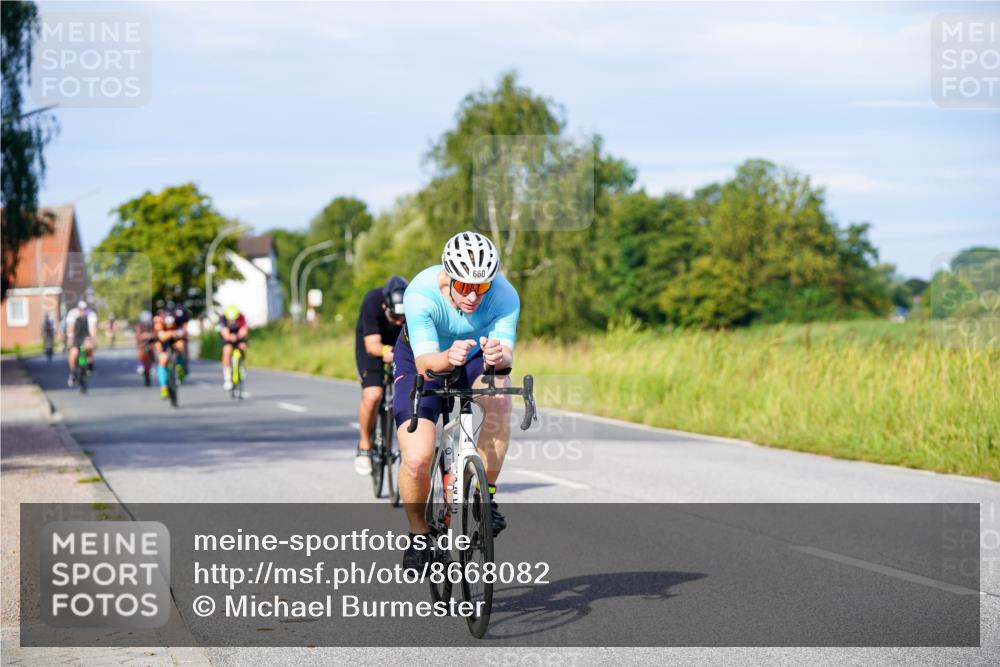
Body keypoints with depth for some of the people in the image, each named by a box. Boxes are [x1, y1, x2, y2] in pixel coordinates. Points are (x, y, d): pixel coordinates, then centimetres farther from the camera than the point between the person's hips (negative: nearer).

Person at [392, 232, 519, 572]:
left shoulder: (504, 295, -28)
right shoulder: (421, 293, -33)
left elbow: (507, 353, -35)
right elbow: (424, 362, -38)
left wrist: (498, 355, -59)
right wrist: (448, 358, -61)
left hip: (476, 360, 1)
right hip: (423, 363, -1)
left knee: (499, 397, -36)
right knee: (417, 460, -20)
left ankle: (485, 494, -17)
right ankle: (418, 533, 10)